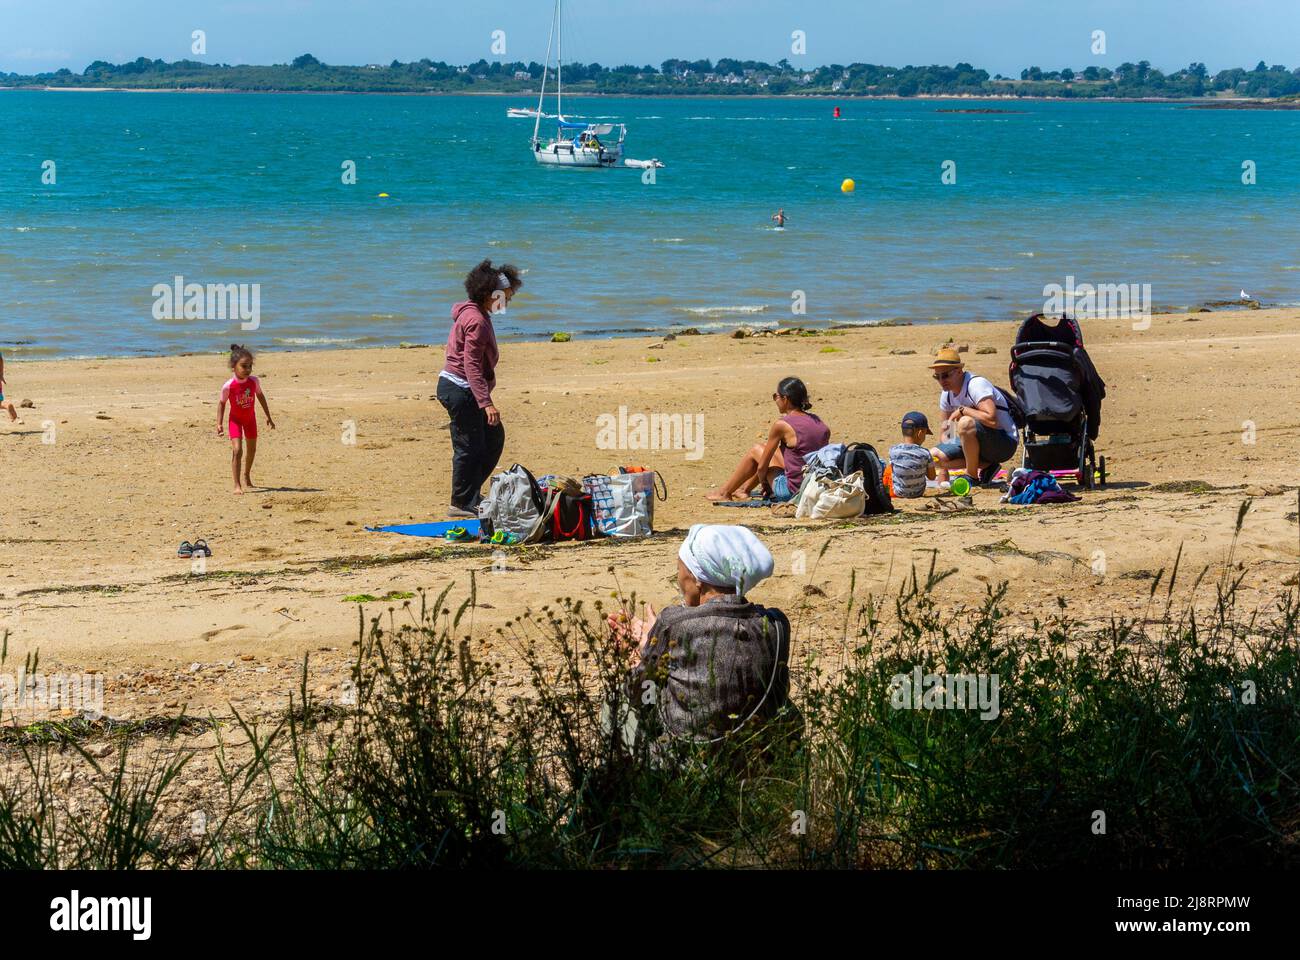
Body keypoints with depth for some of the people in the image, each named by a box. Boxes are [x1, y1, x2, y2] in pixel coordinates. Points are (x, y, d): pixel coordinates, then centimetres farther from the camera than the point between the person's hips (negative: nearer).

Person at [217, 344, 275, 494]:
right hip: (235, 419, -4)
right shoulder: (229, 386, -25)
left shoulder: (254, 381, -17)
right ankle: (237, 485, -16)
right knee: (237, 450, -19)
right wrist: (219, 424, -16)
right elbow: (221, 403, -11)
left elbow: (260, 396, 0)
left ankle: (247, 477, 43)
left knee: (251, 449, 17)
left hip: (250, 418, 4)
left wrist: (268, 417, 5)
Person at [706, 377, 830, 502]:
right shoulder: (817, 421, 4)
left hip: (793, 491, -7)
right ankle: (745, 488, 48)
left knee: (756, 450, 15)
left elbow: (762, 467, -6)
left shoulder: (781, 425, -14)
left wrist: (765, 486, 14)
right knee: (769, 448, 27)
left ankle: (724, 493, 32)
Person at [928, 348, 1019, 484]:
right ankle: (986, 466, 3)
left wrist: (962, 410, -23)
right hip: (981, 443, 9)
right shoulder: (946, 393, 4)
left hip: (1005, 443, -9)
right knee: (934, 455, -5)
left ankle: (972, 475, -16)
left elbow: (992, 420, -36)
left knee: (966, 423, -35)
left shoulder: (976, 385, -22)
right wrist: (943, 474, 8)